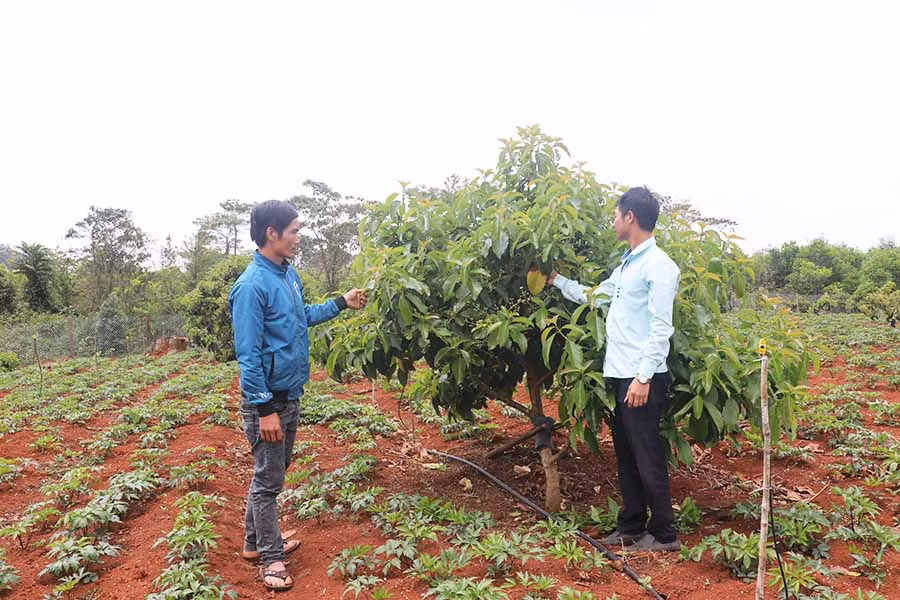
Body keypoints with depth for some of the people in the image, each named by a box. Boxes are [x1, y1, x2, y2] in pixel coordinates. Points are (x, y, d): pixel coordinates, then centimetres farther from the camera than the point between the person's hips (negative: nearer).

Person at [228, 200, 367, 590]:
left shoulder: (289, 274, 5)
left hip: (290, 394, 9)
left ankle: (256, 541, 35)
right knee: (268, 479, 3)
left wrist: (341, 303, 21)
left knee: (273, 472, 20)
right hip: (268, 399, -9)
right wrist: (264, 408, -23)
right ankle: (270, 559, 17)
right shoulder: (252, 285, -22)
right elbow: (248, 354, -22)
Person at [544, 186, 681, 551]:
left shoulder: (658, 265, -12)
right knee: (625, 454, 15)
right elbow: (593, 296, 30)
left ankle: (664, 535, 11)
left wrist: (643, 377, -21)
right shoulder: (626, 266, 16)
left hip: (642, 378, -9)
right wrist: (557, 281, 34)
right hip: (618, 374, 9)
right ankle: (631, 526, 26)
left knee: (647, 457, -1)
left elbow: (661, 328, -17)